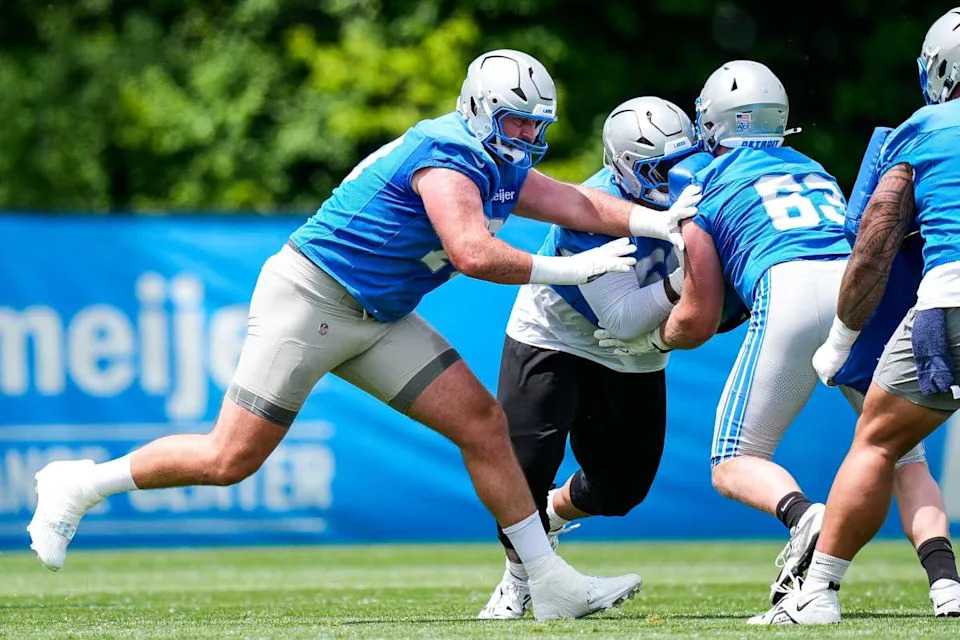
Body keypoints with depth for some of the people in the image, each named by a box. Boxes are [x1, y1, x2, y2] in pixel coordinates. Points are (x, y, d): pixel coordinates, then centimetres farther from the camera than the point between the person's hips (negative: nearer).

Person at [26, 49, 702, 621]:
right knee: (231, 459, -8)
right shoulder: (450, 157, -20)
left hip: (375, 321, 9)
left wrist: (660, 222, -7)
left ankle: (550, 583, 2)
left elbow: (581, 205, 7)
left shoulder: (503, 168, 10)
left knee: (482, 423, -1)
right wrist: (568, 269, -25)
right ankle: (80, 484, 11)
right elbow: (472, 252, -31)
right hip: (308, 299, -9)